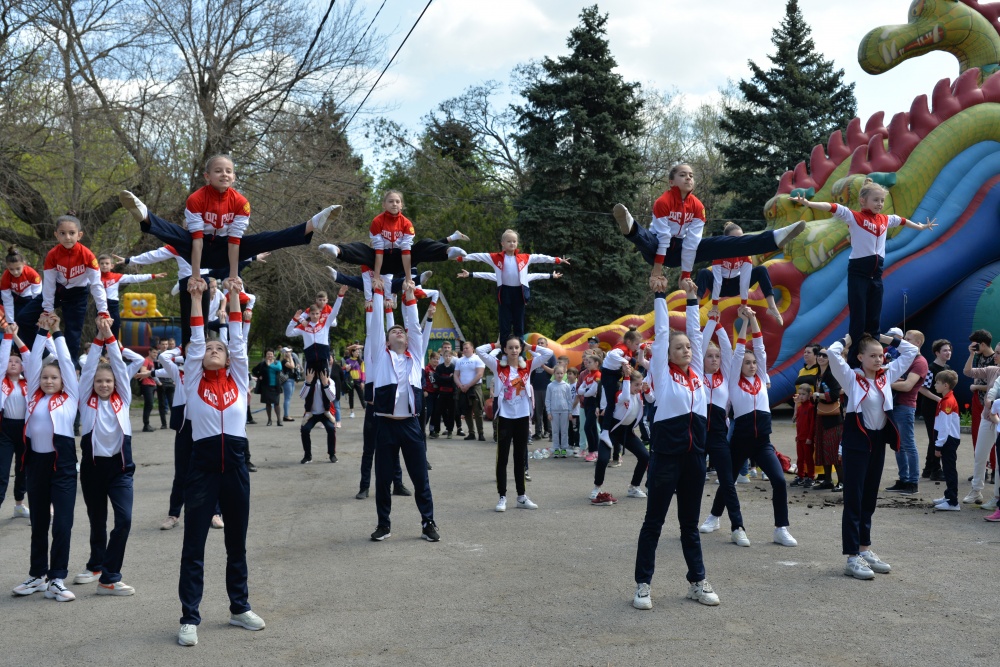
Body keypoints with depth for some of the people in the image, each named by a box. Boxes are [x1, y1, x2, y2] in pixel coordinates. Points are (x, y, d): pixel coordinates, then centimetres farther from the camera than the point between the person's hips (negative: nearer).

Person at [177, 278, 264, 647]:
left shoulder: (238, 380, 10)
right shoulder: (194, 381, 7)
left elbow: (238, 338, 8)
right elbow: (196, 339, 3)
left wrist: (234, 297, 8)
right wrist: (197, 299, -2)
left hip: (236, 466, 2)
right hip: (202, 467, -2)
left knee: (237, 543, 13)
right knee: (193, 546, 0)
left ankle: (239, 608, 26)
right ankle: (190, 618, 5)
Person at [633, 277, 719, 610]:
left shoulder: (696, 371, 12)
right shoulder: (662, 372, 1)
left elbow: (695, 331, 13)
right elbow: (661, 332, 0)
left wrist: (692, 298, 17)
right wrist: (659, 297, 4)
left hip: (694, 454, 5)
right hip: (666, 454, -5)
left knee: (690, 522, 14)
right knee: (654, 521, 3)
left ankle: (697, 582, 21)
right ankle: (643, 584, 8)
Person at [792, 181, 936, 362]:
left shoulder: (885, 219, 13)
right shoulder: (853, 216, -5)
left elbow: (901, 221, 33)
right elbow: (833, 208, -18)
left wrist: (920, 227, 50)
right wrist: (808, 203, -33)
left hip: (876, 274, 6)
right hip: (858, 273, -6)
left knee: (874, 321, 9)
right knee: (858, 320, -5)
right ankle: (853, 360, 0)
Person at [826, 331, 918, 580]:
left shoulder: (887, 376, 7)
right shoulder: (851, 378, -8)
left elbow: (911, 352, 13)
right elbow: (832, 352, -22)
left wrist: (886, 338, 11)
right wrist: (848, 340, -3)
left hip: (878, 440, 6)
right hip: (857, 440, -6)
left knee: (869, 499, 14)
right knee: (854, 499, -3)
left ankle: (865, 549, 24)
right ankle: (852, 558, -2)